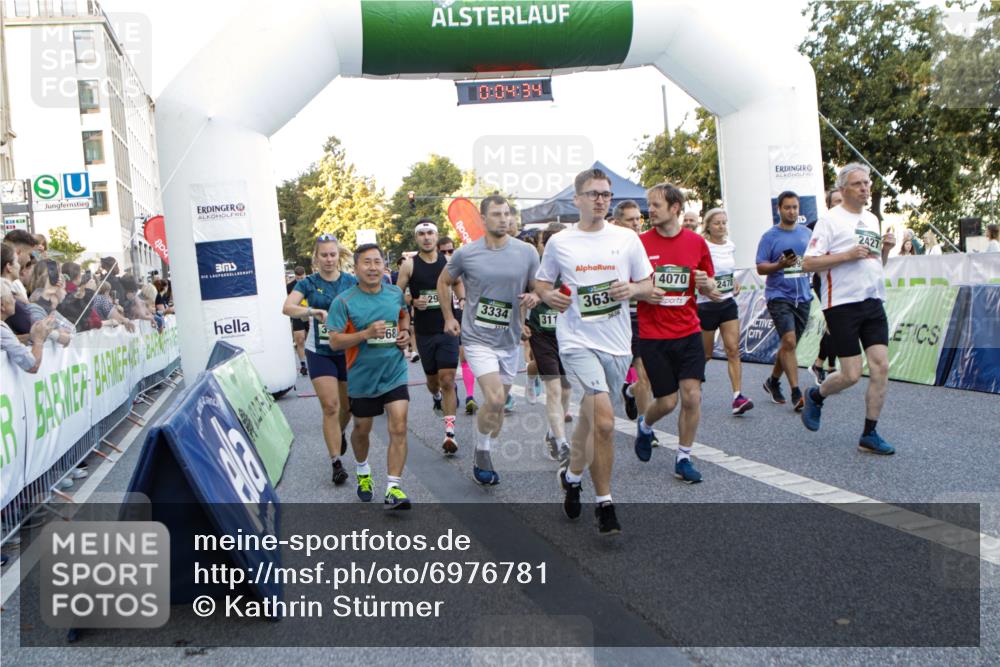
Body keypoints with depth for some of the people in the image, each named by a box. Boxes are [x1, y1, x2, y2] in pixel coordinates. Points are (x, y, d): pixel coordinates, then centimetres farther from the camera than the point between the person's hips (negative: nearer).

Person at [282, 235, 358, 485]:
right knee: (330, 406, -8)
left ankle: (340, 432, 46)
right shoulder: (308, 283, -4)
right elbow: (288, 307, -18)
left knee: (348, 405, 13)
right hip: (319, 352, -2)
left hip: (347, 351, 2)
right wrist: (313, 311, -35)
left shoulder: (351, 282, -1)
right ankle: (336, 463, 0)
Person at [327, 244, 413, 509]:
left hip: (395, 373, 1)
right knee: (362, 429, 17)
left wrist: (405, 332, 1)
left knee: (399, 429, -12)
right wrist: (366, 333, -27)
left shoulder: (396, 293, -1)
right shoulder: (344, 301, -12)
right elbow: (334, 341, -14)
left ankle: (393, 490, -7)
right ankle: (363, 471, 46)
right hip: (362, 376, -1)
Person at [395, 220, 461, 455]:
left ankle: (450, 432, -9)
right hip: (424, 331, 1)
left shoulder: (448, 261, 1)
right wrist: (413, 302, -16)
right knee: (432, 378, 17)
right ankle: (437, 398, 53)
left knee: (447, 380, -10)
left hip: (448, 328, -1)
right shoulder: (409, 265, -1)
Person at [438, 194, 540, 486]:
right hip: (478, 338, -3)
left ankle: (486, 454, 34)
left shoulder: (527, 252, -3)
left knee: (499, 403, 13)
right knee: (494, 399, -17)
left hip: (509, 340, 4)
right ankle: (481, 452, 6)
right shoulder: (465, 254, -6)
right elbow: (444, 282, 10)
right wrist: (448, 317, 5)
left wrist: (534, 297, -16)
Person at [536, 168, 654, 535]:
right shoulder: (559, 243, 2)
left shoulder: (627, 238, 4)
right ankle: (604, 503, -3)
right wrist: (550, 296, -9)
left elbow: (647, 285, 10)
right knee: (603, 421, -17)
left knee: (590, 419, 15)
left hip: (617, 344, 3)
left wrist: (631, 289, -12)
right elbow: (541, 281, 13)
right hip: (578, 342, -3)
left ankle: (572, 473, 43)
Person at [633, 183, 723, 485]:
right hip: (653, 335, -2)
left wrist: (707, 285, -12)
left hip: (688, 332, 2)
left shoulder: (696, 242, 2)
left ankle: (683, 459, 14)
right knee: (667, 401, 1)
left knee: (692, 396, -5)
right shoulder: (640, 243, -4)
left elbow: (710, 288, 11)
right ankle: (644, 425, 36)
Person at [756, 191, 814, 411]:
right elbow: (760, 267, -7)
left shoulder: (807, 233, 10)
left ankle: (773, 381, 32)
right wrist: (780, 265, -22)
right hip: (779, 296, -5)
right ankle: (796, 394, -13)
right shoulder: (770, 236, -3)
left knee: (789, 345, 12)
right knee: (789, 342, -16)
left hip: (803, 296, 5)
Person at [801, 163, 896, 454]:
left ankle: (869, 435, 7)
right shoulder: (830, 220, -5)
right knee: (851, 374, -6)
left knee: (881, 367, -2)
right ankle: (815, 396, 25)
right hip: (842, 304, -6)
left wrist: (886, 249, 5)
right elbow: (808, 263, -12)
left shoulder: (872, 219, 17)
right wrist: (848, 255, -18)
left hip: (873, 302, 7)